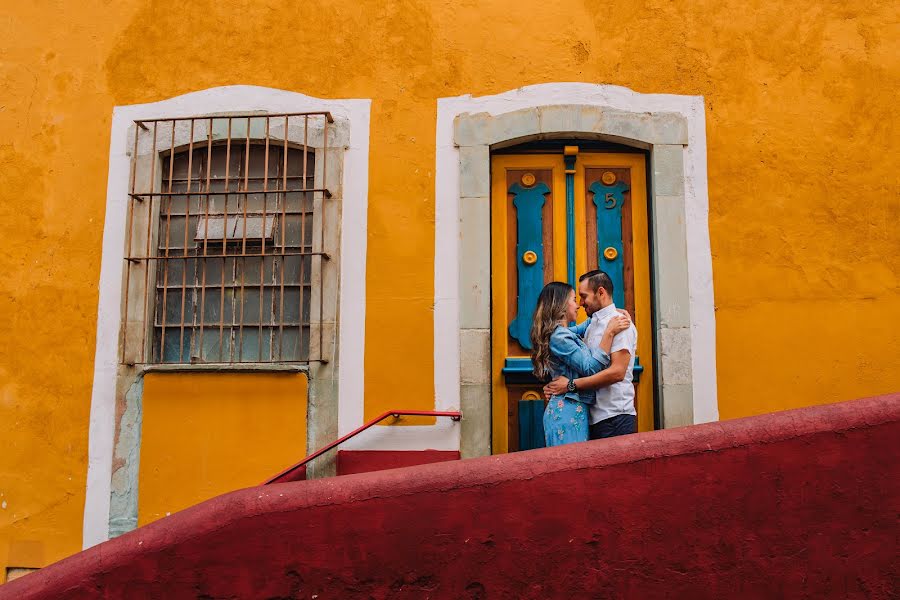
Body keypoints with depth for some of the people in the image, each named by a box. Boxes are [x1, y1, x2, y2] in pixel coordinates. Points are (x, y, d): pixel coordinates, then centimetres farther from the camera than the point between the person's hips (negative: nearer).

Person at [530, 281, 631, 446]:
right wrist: (609, 332, -15)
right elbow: (591, 368, -17)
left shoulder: (564, 333, 15)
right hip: (569, 411, -10)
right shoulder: (559, 336, -14)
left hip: (576, 409, 10)